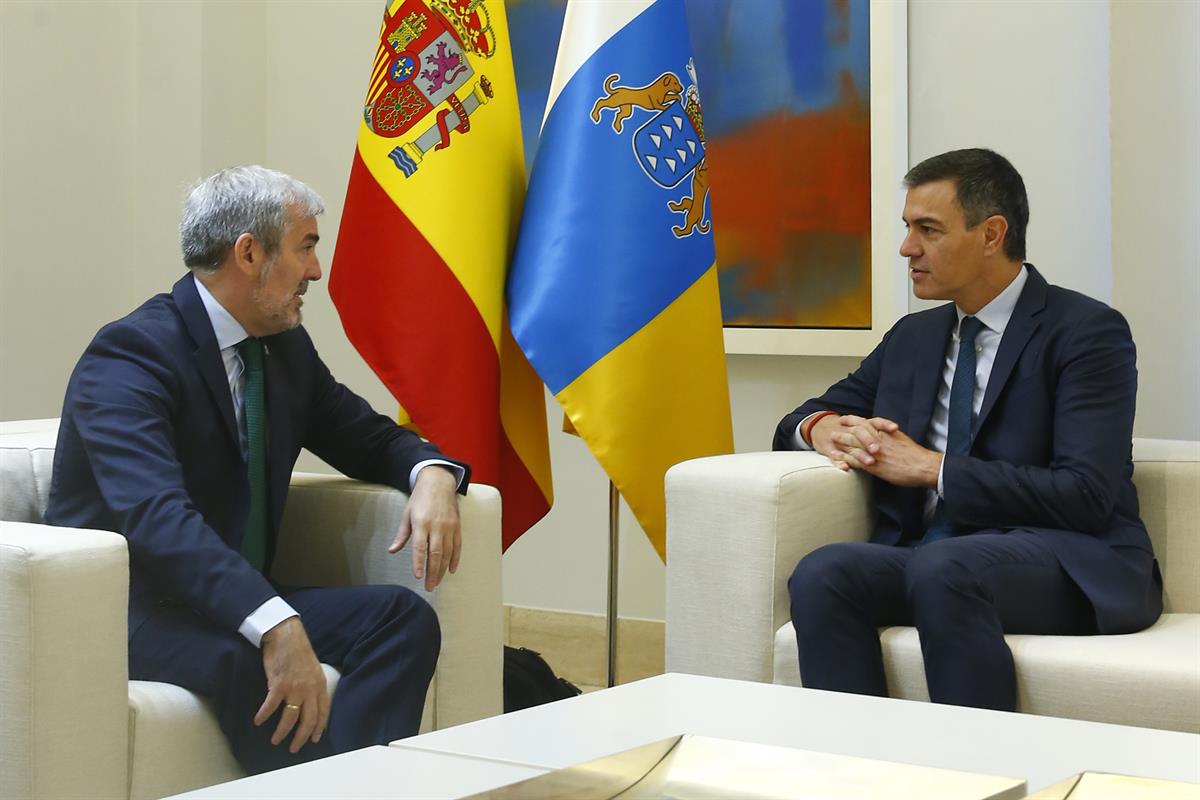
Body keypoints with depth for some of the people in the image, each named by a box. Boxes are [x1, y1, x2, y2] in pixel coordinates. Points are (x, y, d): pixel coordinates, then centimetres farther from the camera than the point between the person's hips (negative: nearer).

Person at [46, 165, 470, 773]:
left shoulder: (286, 347, 9)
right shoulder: (130, 356, -17)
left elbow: (369, 438, 21)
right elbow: (157, 515, -32)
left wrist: (432, 474, -6)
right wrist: (277, 627, -45)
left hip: (238, 602, 8)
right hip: (132, 611, -8)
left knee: (403, 616, -16)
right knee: (248, 657, -38)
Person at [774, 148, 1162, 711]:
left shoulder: (1087, 331, -2)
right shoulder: (912, 337, 19)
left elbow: (1084, 496, -13)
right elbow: (803, 418, 25)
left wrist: (932, 468, -10)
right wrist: (826, 428, -1)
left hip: (1068, 567, -5)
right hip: (927, 553, 5)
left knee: (941, 569, -37)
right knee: (822, 573, -26)